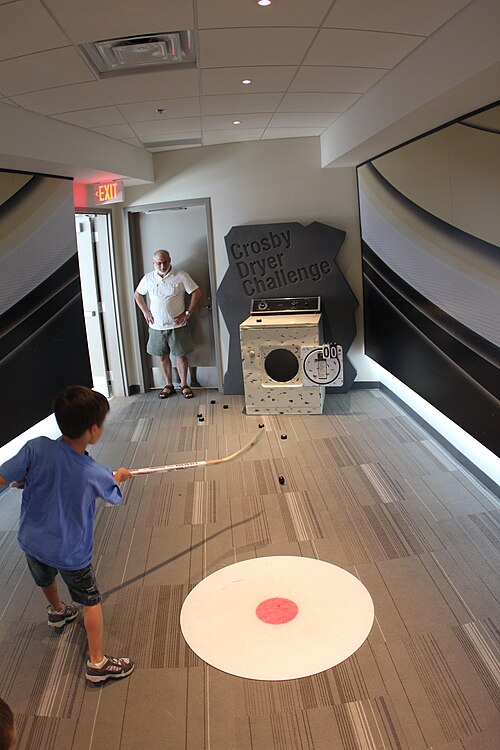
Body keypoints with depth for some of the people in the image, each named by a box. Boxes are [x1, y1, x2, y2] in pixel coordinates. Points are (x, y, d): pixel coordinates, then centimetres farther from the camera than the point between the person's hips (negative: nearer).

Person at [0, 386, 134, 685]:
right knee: (92, 601, 17)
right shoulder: (97, 475, -25)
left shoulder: (37, 448, -26)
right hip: (72, 553, -4)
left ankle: (58, 612, 64)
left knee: (46, 580, 35)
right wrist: (120, 477, 19)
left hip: (32, 540, 5)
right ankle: (98, 663, 26)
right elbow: (114, 496, -3)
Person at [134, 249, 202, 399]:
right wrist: (145, 312, 6)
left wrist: (187, 313, -8)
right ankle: (169, 385, 24)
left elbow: (197, 292, -6)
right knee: (162, 356, 11)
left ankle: (184, 385, 19)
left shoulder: (181, 276, -8)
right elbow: (137, 294, 16)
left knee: (181, 355, 4)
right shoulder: (148, 278, 1)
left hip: (177, 325, -3)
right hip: (156, 326, 3)